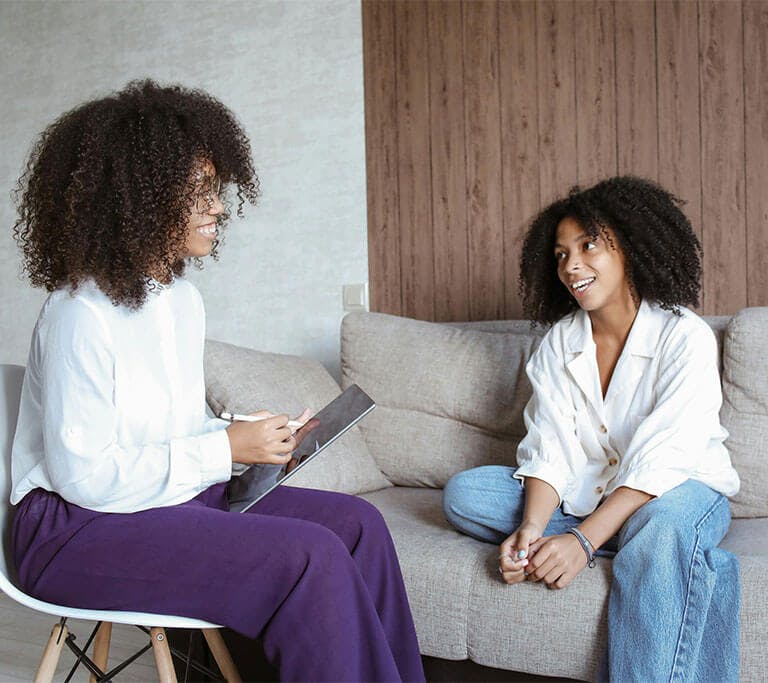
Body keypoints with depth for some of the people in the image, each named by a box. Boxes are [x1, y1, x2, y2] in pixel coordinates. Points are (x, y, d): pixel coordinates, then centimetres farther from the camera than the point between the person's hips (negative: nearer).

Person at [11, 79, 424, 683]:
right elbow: (84, 476, -22)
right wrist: (226, 448, -19)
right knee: (309, 556, -25)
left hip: (179, 494, 8)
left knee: (357, 523, -7)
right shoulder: (81, 315, -19)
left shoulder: (183, 297, 9)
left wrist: (253, 439, -3)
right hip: (81, 528, -8)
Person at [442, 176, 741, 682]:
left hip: (679, 491, -5)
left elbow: (660, 463, -23)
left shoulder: (685, 337, -14)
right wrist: (531, 530, -27)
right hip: (584, 495, 6)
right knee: (464, 493, -14)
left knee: (661, 531, -41)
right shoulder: (559, 342, 2)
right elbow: (549, 451, -7)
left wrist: (584, 539, -34)